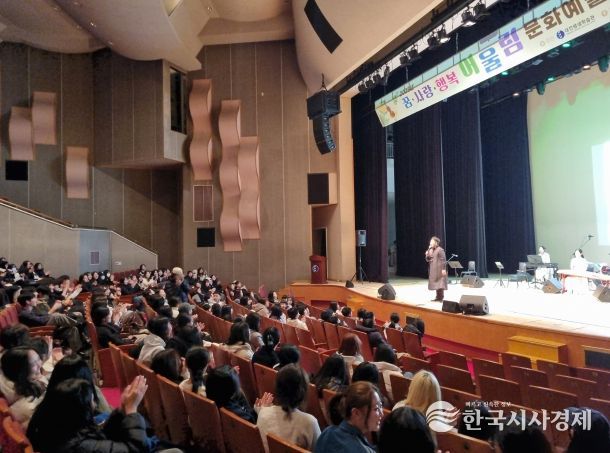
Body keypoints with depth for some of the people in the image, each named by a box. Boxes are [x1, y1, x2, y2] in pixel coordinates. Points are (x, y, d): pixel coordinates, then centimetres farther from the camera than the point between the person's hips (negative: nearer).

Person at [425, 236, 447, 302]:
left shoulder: (440, 250, -11)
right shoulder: (431, 250, 14)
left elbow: (443, 260, -16)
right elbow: (428, 260, 16)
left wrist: (443, 269, -21)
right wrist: (427, 255, -3)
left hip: (439, 270, -9)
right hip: (433, 270, 9)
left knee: (440, 284, -7)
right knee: (436, 284, 11)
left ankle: (441, 298, -4)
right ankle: (438, 297, 18)